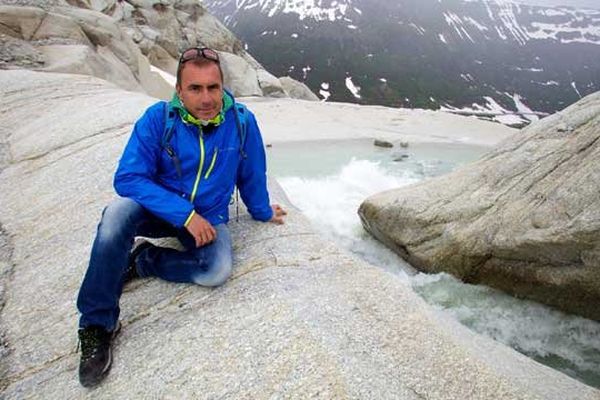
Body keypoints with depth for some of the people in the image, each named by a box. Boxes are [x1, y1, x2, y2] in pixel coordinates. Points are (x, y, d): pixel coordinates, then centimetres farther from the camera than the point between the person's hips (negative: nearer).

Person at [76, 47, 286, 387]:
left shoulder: (242, 121, -14)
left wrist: (262, 212, 16)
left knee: (218, 272, -29)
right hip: (160, 208, 0)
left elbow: (252, 175, 2)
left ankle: (144, 261, -4)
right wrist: (185, 215, -29)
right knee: (118, 213, -33)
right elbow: (128, 177, -21)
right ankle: (97, 325, -18)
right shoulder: (158, 118, -17)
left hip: (209, 217, 1)